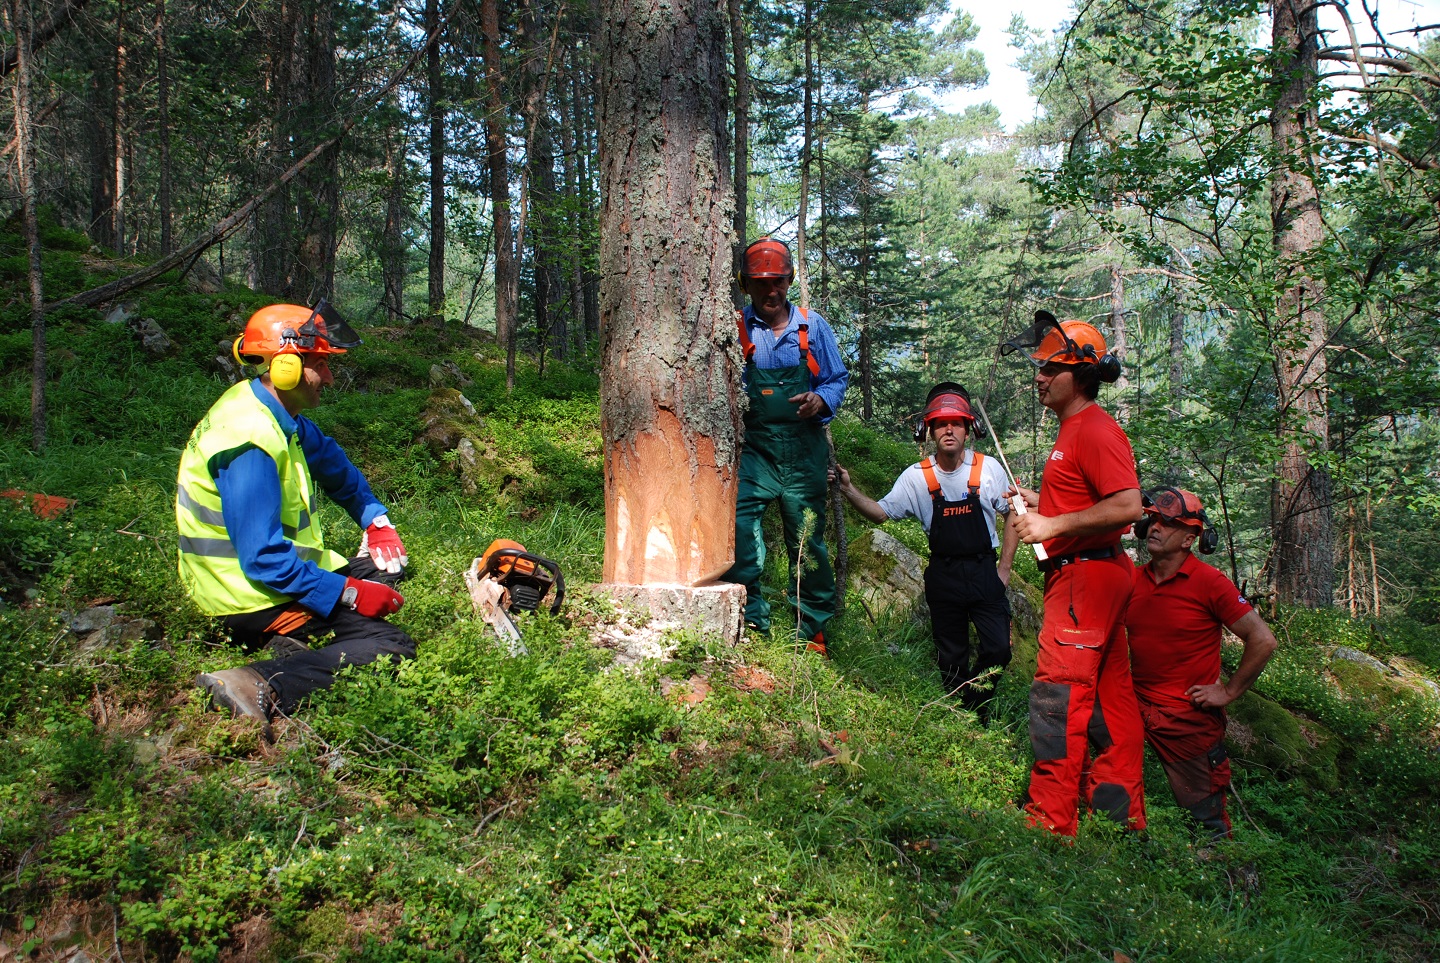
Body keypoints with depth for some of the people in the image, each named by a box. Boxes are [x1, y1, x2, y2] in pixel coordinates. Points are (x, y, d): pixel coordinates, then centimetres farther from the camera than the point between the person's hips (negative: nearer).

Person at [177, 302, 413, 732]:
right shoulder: (249, 442, -26)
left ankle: (301, 644, 0)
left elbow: (333, 464, 22)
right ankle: (266, 687, -33)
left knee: (388, 571, 22)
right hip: (254, 597, -10)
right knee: (391, 646, -18)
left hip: (284, 571, 10)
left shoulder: (281, 417, 4)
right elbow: (265, 559, -28)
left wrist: (376, 522, 11)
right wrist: (348, 594, -23)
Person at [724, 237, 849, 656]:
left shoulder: (812, 326, 9)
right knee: (738, 527, -20)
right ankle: (752, 624, -9)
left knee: (808, 542, 5)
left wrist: (821, 401, -10)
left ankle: (811, 633, 18)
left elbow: (838, 378, 11)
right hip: (753, 449, -1)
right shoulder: (733, 329, 7)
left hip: (804, 452, 1)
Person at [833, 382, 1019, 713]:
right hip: (943, 575, 1)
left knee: (997, 650, -6)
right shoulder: (916, 477, -3)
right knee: (951, 658, 10)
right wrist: (848, 489, -16)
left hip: (984, 571, 0)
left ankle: (975, 709, 20)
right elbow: (881, 512, 0)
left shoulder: (988, 468, -5)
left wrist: (1004, 567, 1)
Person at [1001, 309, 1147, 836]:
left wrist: (1052, 526, -22)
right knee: (1108, 693, 14)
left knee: (1057, 693, -9)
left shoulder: (1096, 430, -15)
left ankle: (1050, 819, -3)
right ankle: (1123, 811, 23)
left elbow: (1127, 506, -25)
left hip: (1087, 573, -11)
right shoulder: (1075, 429, 18)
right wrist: (1040, 504, 14)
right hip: (1084, 575, 11)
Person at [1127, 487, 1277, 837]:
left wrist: (1229, 691, -9)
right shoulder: (1132, 579, 1)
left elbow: (1263, 641, -12)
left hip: (1190, 718, -3)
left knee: (1205, 816, 7)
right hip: (1137, 708, 4)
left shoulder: (1210, 582, -12)